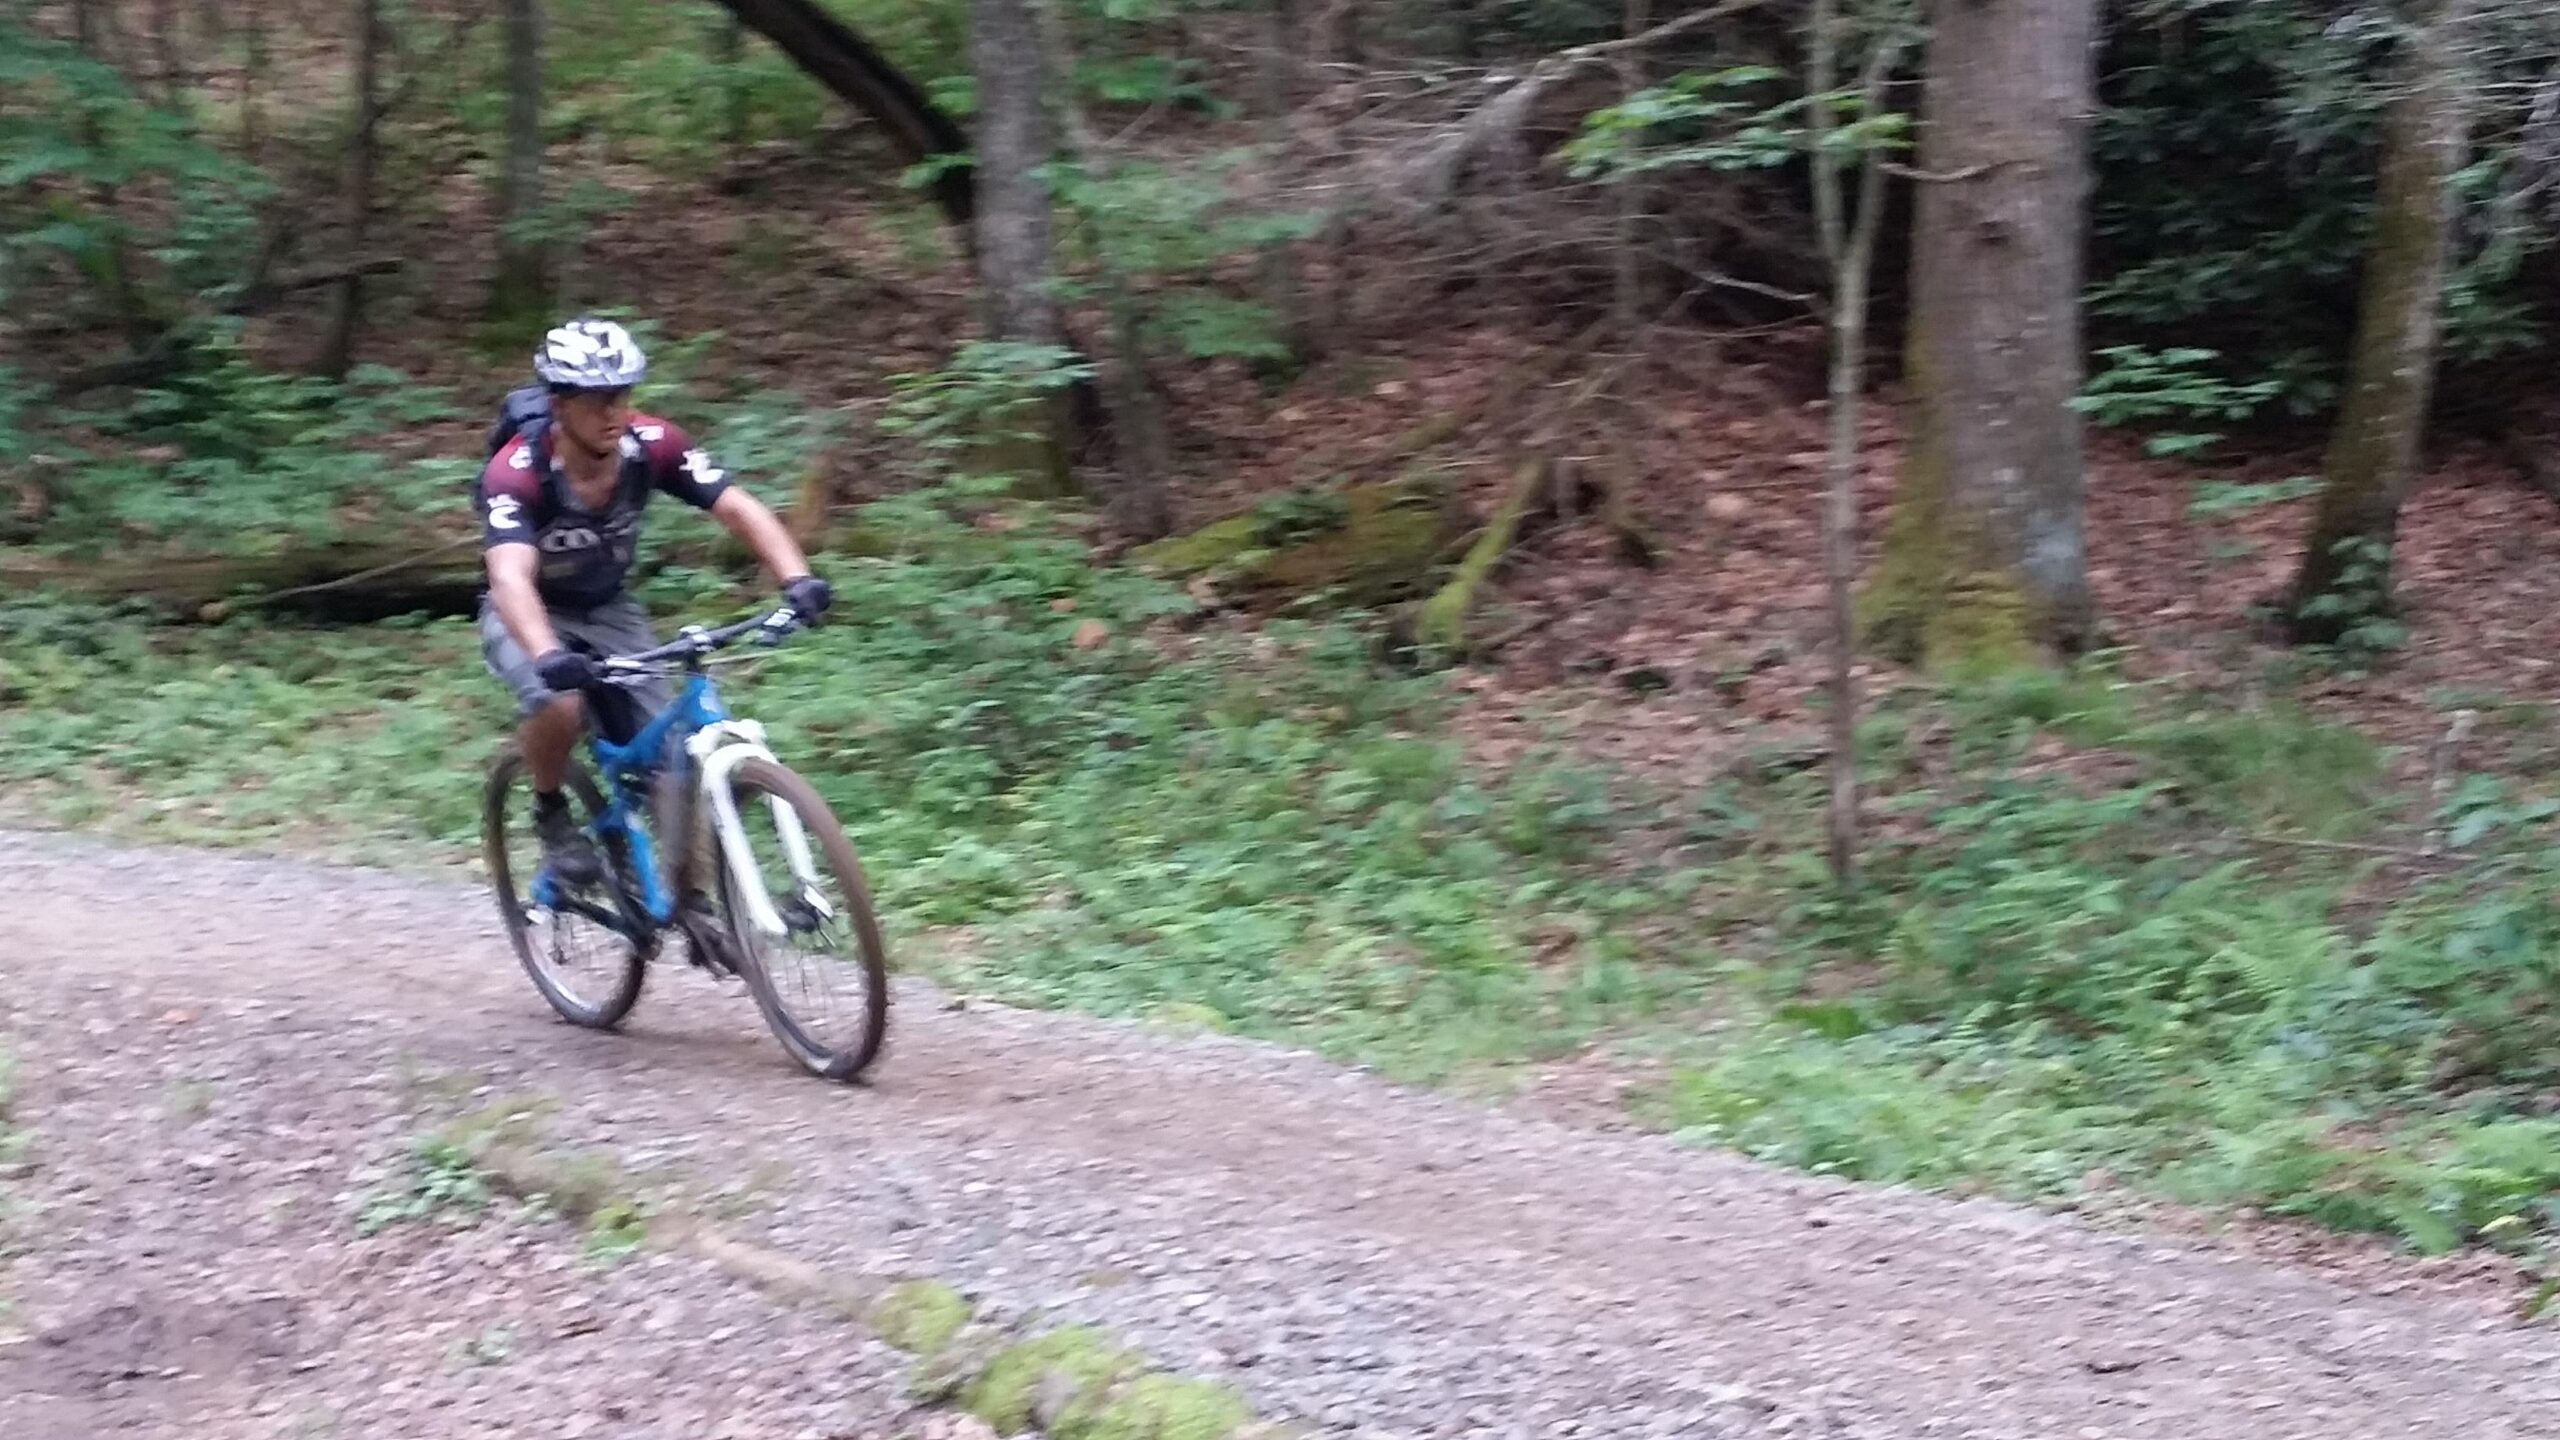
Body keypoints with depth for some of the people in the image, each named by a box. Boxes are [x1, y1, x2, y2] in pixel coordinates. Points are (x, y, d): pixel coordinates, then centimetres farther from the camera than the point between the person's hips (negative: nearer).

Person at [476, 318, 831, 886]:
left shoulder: (650, 445, -22)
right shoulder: (517, 471, -32)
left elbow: (737, 507, -27)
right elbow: (511, 575, -46)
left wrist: (795, 578, -45)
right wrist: (548, 656, -65)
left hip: (609, 610, 4)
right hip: (530, 615, -4)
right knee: (559, 704, -34)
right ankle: (551, 815, -5)